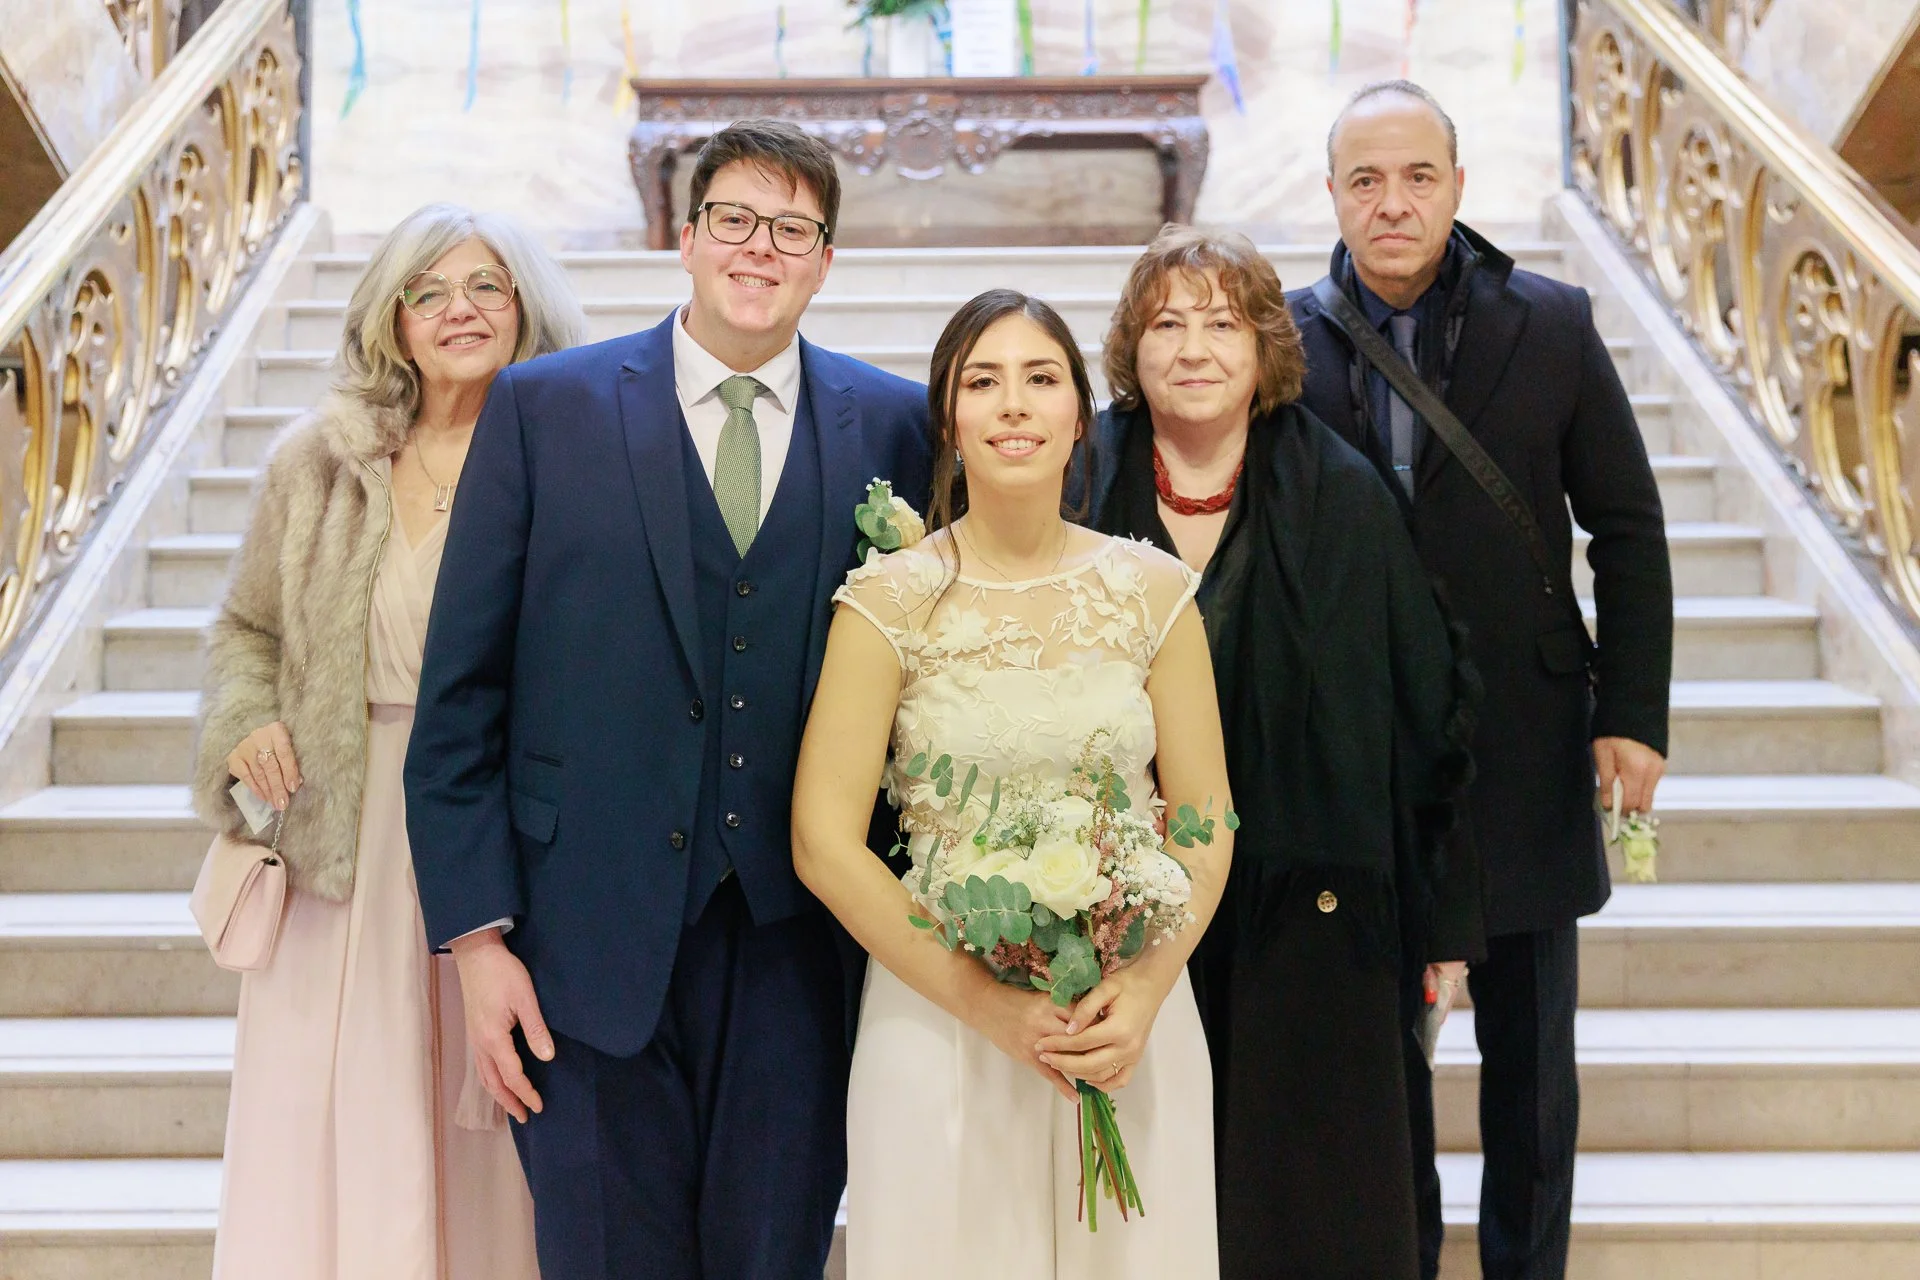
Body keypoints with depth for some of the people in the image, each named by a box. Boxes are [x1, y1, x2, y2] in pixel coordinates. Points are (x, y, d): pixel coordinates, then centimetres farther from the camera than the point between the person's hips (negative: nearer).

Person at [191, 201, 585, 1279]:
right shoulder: (320, 463, 6)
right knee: (335, 1148, 3)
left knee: (494, 1163, 4)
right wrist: (244, 725, -3)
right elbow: (248, 630, 17)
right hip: (350, 845, 2)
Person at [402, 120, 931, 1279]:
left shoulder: (897, 428, 4)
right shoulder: (544, 409, 1)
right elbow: (461, 694, 0)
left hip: (802, 951, 1)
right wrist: (477, 935, -5)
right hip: (596, 943, -1)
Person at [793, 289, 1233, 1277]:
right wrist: (987, 1005, -15)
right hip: (941, 1019, -2)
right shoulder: (889, 601, -6)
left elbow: (1204, 824, 3)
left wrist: (1145, 991, -13)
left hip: (1130, 1021, 2)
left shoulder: (1151, 592, 1)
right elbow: (824, 843, -9)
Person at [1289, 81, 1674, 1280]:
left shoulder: (1554, 326, -5)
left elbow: (1628, 529, -1)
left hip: (1529, 748, 0)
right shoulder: (1287, 341, -5)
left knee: (1531, 1049, 13)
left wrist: (1635, 716, -5)